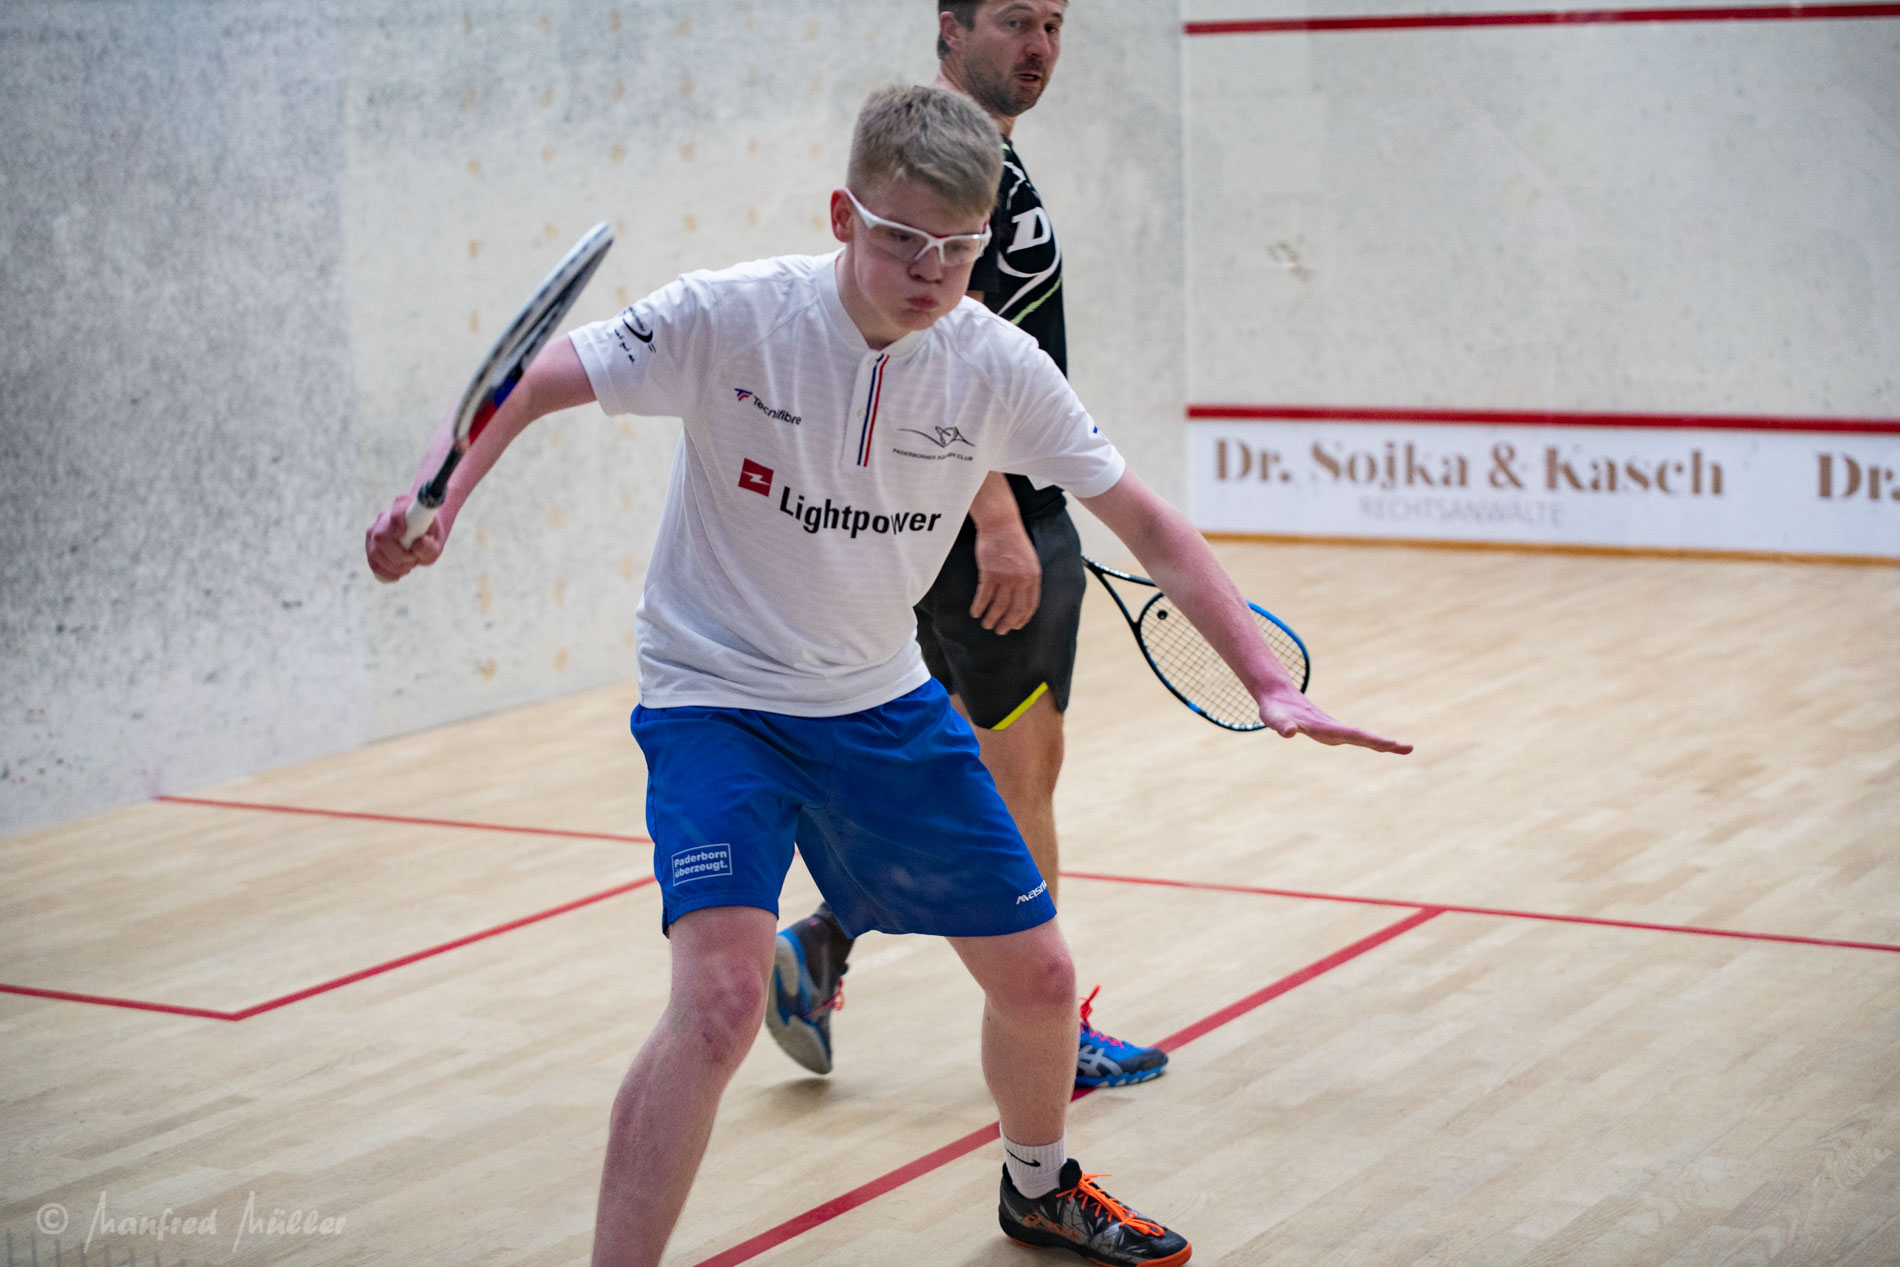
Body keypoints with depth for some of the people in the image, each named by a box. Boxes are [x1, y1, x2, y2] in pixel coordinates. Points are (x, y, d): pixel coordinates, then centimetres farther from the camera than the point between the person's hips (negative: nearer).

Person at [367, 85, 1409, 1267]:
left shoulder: (999, 364, -10)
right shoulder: (736, 315, -21)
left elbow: (1147, 523, -3)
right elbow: (523, 383, -19)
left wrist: (1269, 681, -10)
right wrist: (435, 503, -38)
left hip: (884, 702, 5)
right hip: (716, 696, -4)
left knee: (1037, 976, 11)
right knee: (722, 996, -26)